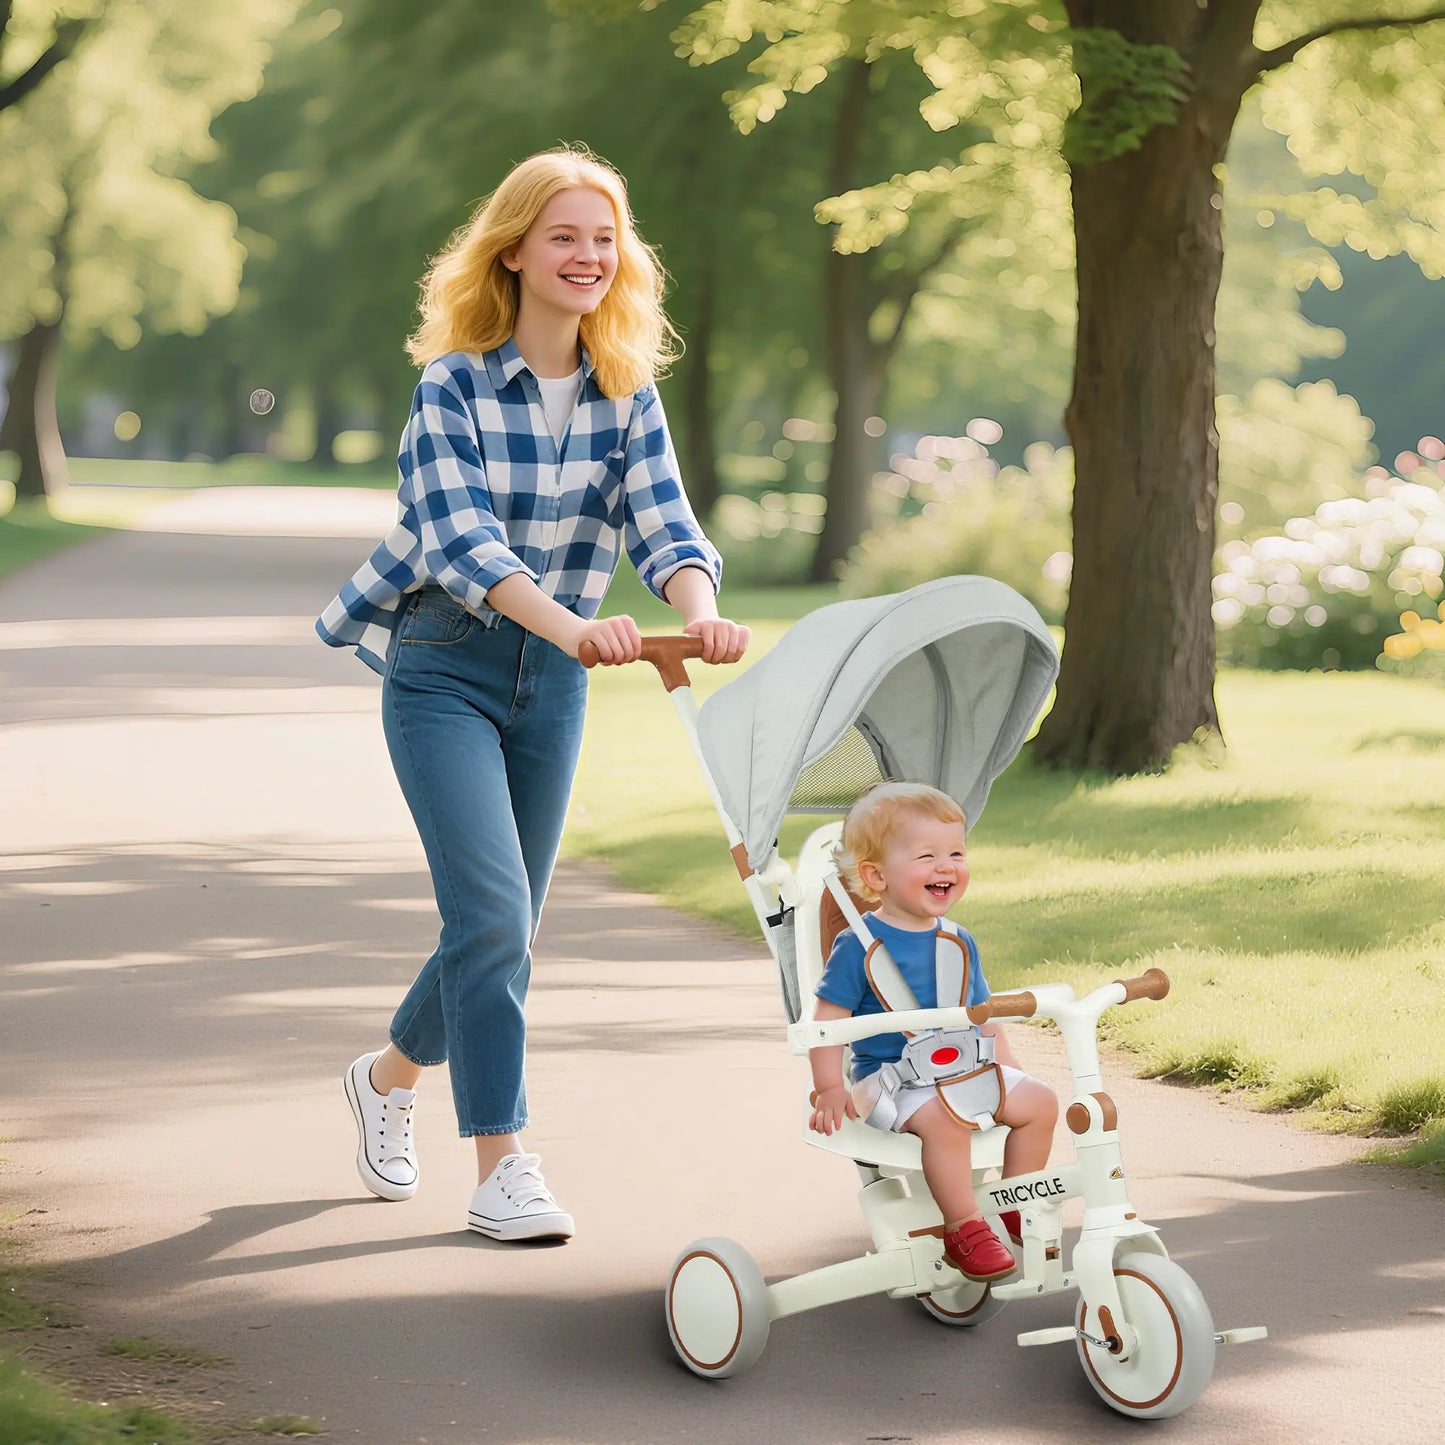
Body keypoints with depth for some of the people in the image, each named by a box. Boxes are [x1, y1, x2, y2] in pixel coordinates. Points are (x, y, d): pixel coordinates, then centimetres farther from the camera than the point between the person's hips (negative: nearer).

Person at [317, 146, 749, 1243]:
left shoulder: (628, 394, 1)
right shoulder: (454, 386, -13)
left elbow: (662, 523, -11)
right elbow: (458, 539, -25)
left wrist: (700, 609, -34)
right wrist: (571, 623, -42)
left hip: (552, 681, 5)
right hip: (445, 667, -5)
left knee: (505, 930, 12)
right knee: (492, 912, -17)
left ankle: (392, 1074, 40)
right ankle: (502, 1171, -12)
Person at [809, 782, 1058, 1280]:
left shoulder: (959, 943, 10)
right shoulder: (859, 946, -10)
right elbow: (828, 1018, -10)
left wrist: (1011, 1070, 16)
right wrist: (829, 1090, -18)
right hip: (888, 1078, -7)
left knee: (1039, 1101, -2)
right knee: (945, 1116, -34)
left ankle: (1016, 1207, 14)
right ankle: (965, 1229, -24)